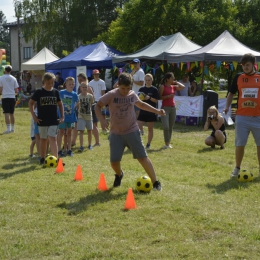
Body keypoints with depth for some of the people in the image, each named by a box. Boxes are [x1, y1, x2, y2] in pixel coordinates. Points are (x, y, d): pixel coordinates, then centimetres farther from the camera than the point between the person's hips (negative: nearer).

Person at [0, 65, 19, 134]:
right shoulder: (13, 78, 5)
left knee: (6, 113, -6)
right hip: (12, 97, 3)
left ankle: (8, 129, -15)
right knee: (12, 113, 14)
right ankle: (12, 128, 22)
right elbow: (16, 91, 4)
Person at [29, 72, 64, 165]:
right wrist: (34, 116, -6)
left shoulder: (56, 92, 2)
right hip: (42, 121, -1)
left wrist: (62, 116, 6)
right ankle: (42, 158, 25)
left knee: (53, 139, -9)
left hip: (54, 121, 1)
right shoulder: (39, 92, -6)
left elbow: (60, 104, 14)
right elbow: (30, 103, 1)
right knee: (43, 139, 11)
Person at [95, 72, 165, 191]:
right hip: (116, 133, -1)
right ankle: (119, 174, 32)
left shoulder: (132, 95, 1)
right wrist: (102, 119, -21)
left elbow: (141, 104, 21)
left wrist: (157, 111, 19)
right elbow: (98, 106, -5)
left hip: (132, 131, 1)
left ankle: (155, 182, 5)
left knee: (142, 157, -2)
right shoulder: (111, 95, -11)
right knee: (114, 161, -4)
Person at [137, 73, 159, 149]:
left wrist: (149, 98, -20)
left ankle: (148, 143, 15)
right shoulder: (141, 89, 6)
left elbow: (156, 101, -6)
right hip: (142, 111, 3)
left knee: (150, 128, 6)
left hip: (151, 112, -3)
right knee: (138, 126, -15)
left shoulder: (154, 89, -3)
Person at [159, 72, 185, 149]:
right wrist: (168, 96, -17)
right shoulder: (163, 86, -4)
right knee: (166, 127, -15)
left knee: (171, 127, 9)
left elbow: (183, 87, 0)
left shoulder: (174, 87, 11)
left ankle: (168, 143, 17)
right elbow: (159, 97, -8)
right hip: (165, 108, -6)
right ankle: (166, 144, -6)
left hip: (173, 108, 6)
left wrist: (176, 82, 6)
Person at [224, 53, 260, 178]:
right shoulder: (238, 77, 4)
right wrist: (227, 106, -3)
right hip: (241, 117, 0)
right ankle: (237, 168, 17)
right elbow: (231, 93, 11)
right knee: (240, 144, 3)